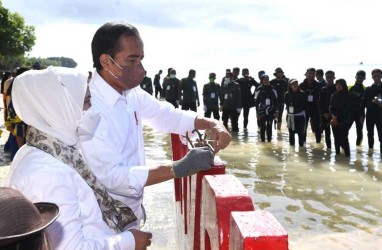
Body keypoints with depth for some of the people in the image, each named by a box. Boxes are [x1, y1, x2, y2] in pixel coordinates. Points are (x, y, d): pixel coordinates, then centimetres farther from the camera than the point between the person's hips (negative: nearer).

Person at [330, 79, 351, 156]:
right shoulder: (334, 95, 10)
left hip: (343, 120, -4)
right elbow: (331, 107, 5)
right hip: (334, 120, 4)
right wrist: (333, 116, -12)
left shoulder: (347, 96, -1)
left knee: (343, 138, -10)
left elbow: (346, 109, -6)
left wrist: (337, 117, -10)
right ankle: (337, 152, 10)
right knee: (336, 137, 3)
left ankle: (347, 154, -3)